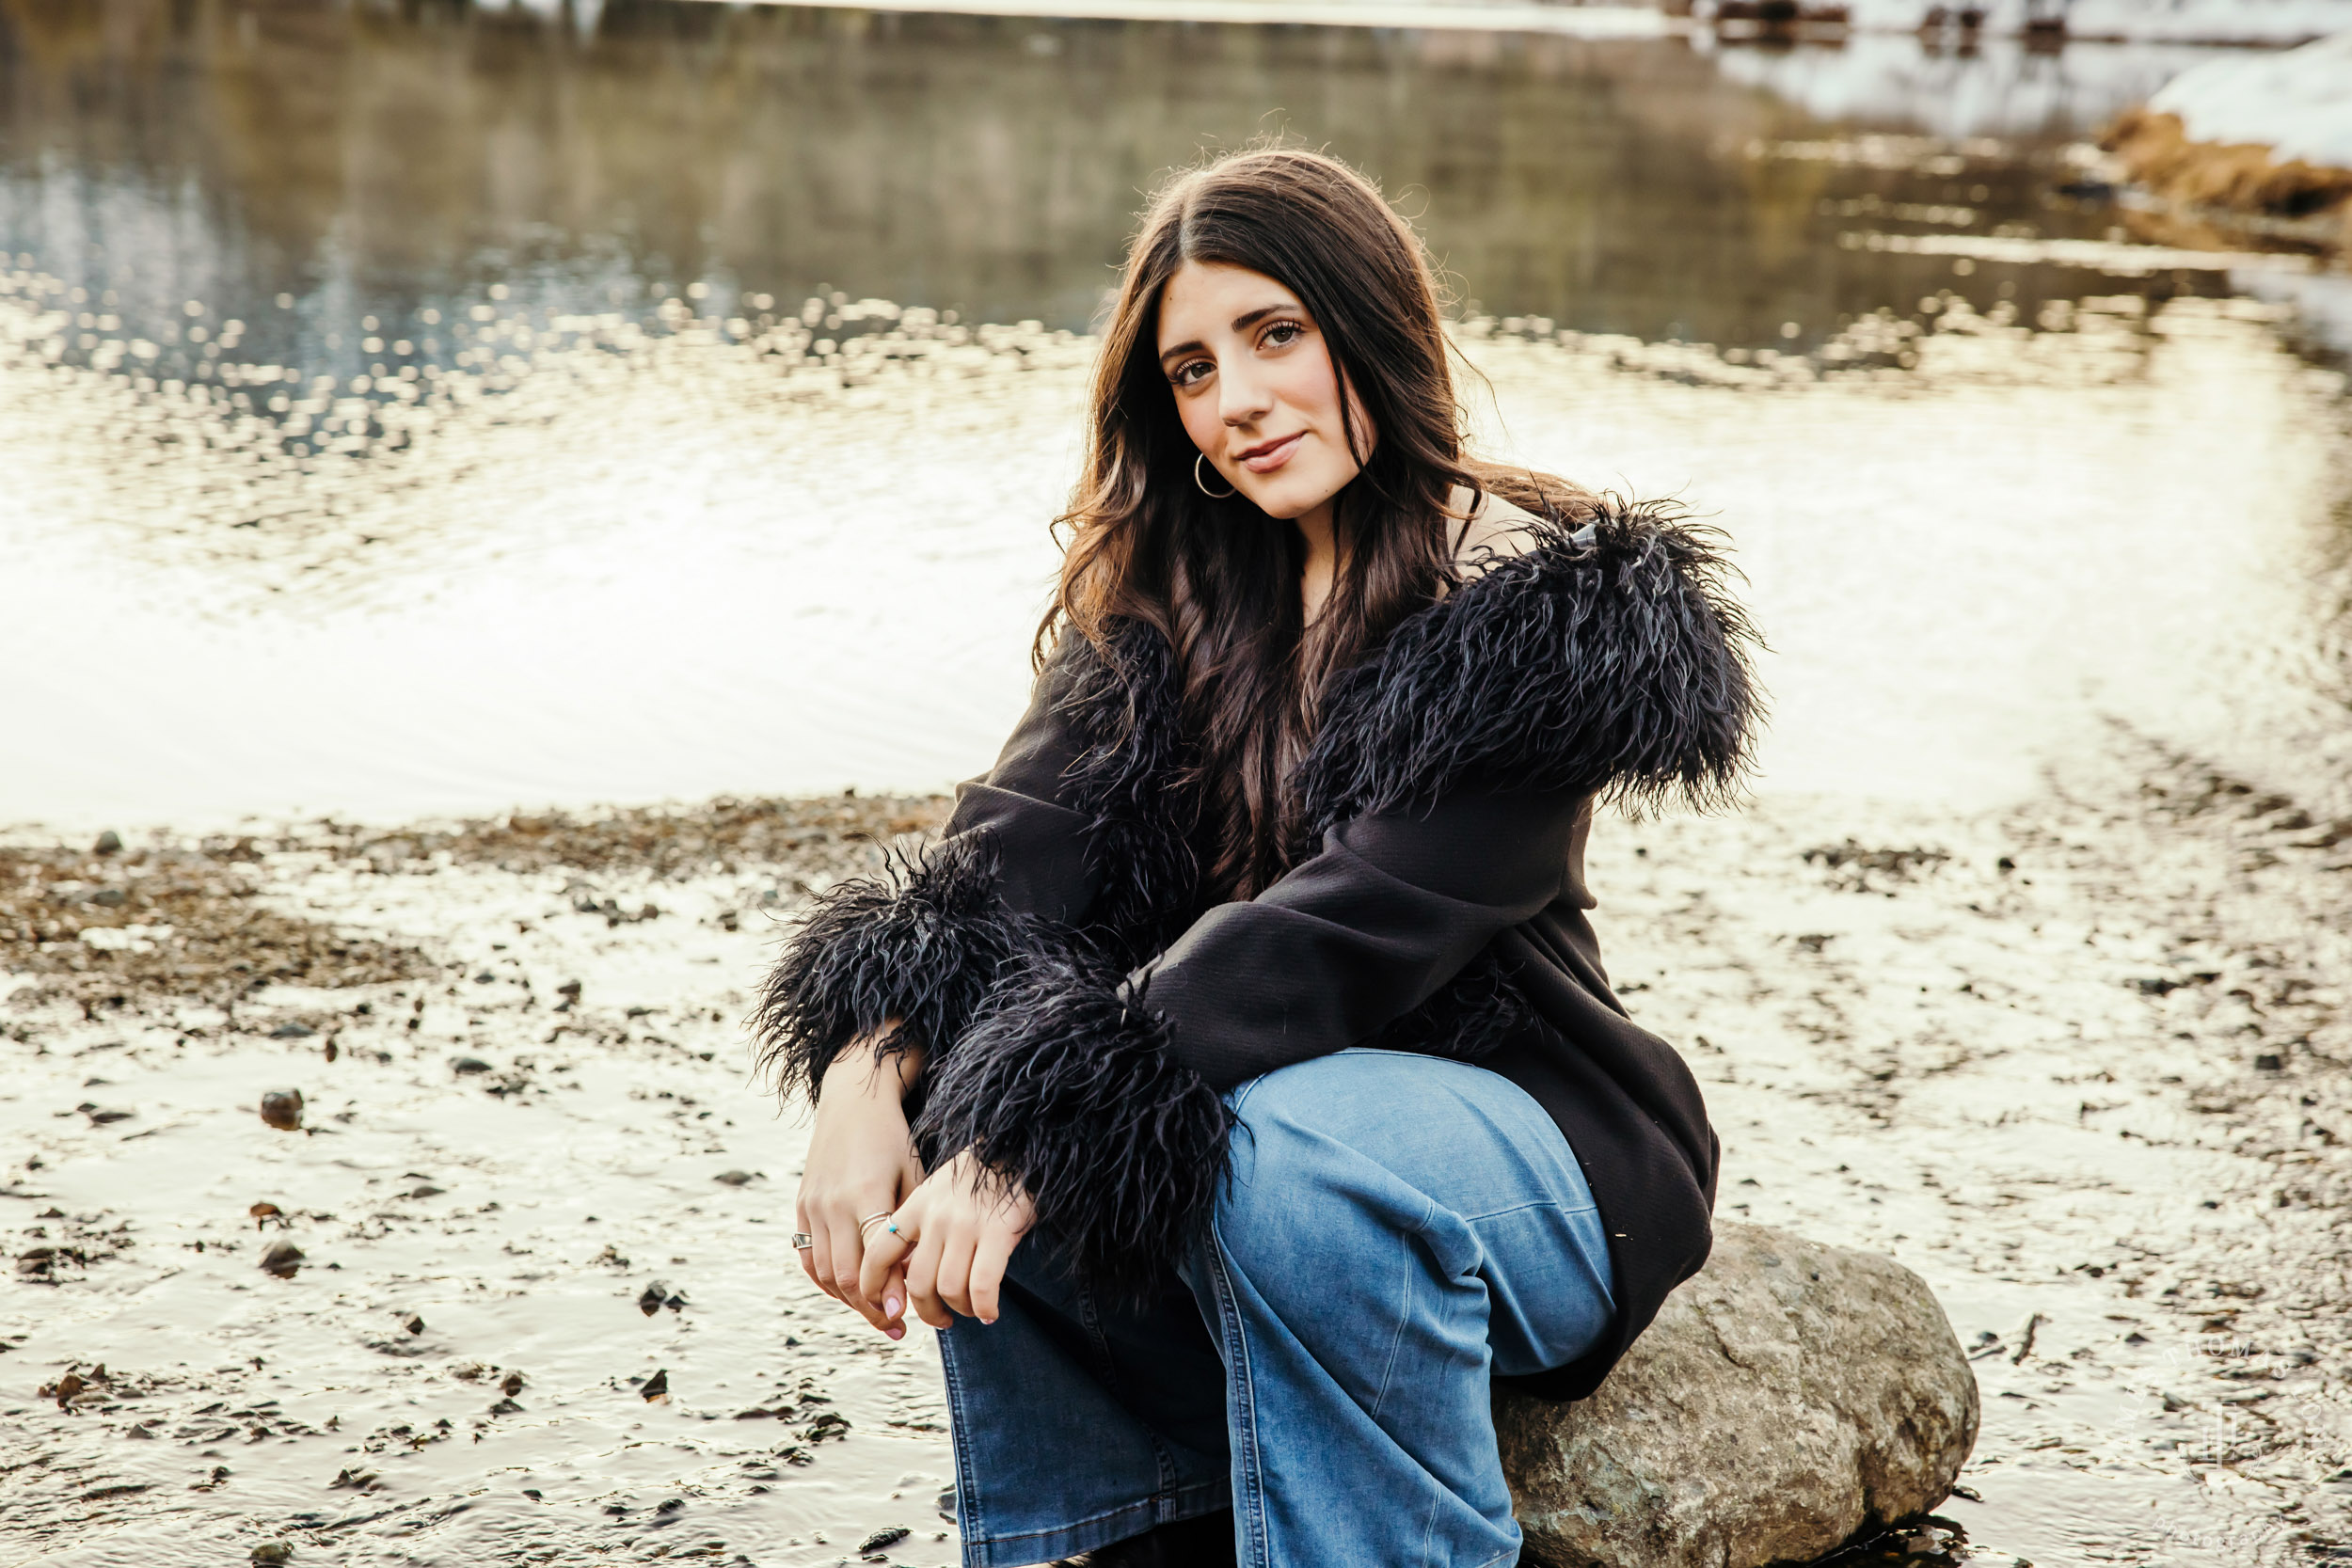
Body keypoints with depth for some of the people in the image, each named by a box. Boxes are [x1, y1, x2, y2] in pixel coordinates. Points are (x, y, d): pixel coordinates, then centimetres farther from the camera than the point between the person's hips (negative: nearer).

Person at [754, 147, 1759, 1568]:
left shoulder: (1546, 604, -15)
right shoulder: (1178, 588, 5)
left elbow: (1351, 931, -27)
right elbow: (1024, 837, -10)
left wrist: (1036, 1142, -34)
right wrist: (869, 1076, -29)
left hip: (1520, 1145, -5)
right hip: (1260, 1100, 6)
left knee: (1293, 1147, -36)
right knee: (969, 1079, -21)